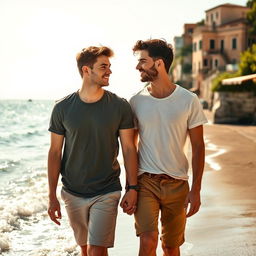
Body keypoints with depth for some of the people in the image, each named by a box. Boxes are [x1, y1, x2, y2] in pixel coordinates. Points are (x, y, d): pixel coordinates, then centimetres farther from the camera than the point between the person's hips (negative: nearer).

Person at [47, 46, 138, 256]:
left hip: (107, 193, -2)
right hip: (73, 193, 2)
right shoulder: (63, 108, -5)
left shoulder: (120, 107, -6)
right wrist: (52, 197, -1)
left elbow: (129, 149, -1)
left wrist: (132, 189, -5)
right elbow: (55, 153, 0)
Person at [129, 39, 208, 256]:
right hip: (145, 181, 0)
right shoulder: (136, 101, 0)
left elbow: (198, 147, -1)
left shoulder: (188, 100, -4)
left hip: (177, 184, 0)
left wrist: (196, 189, -5)